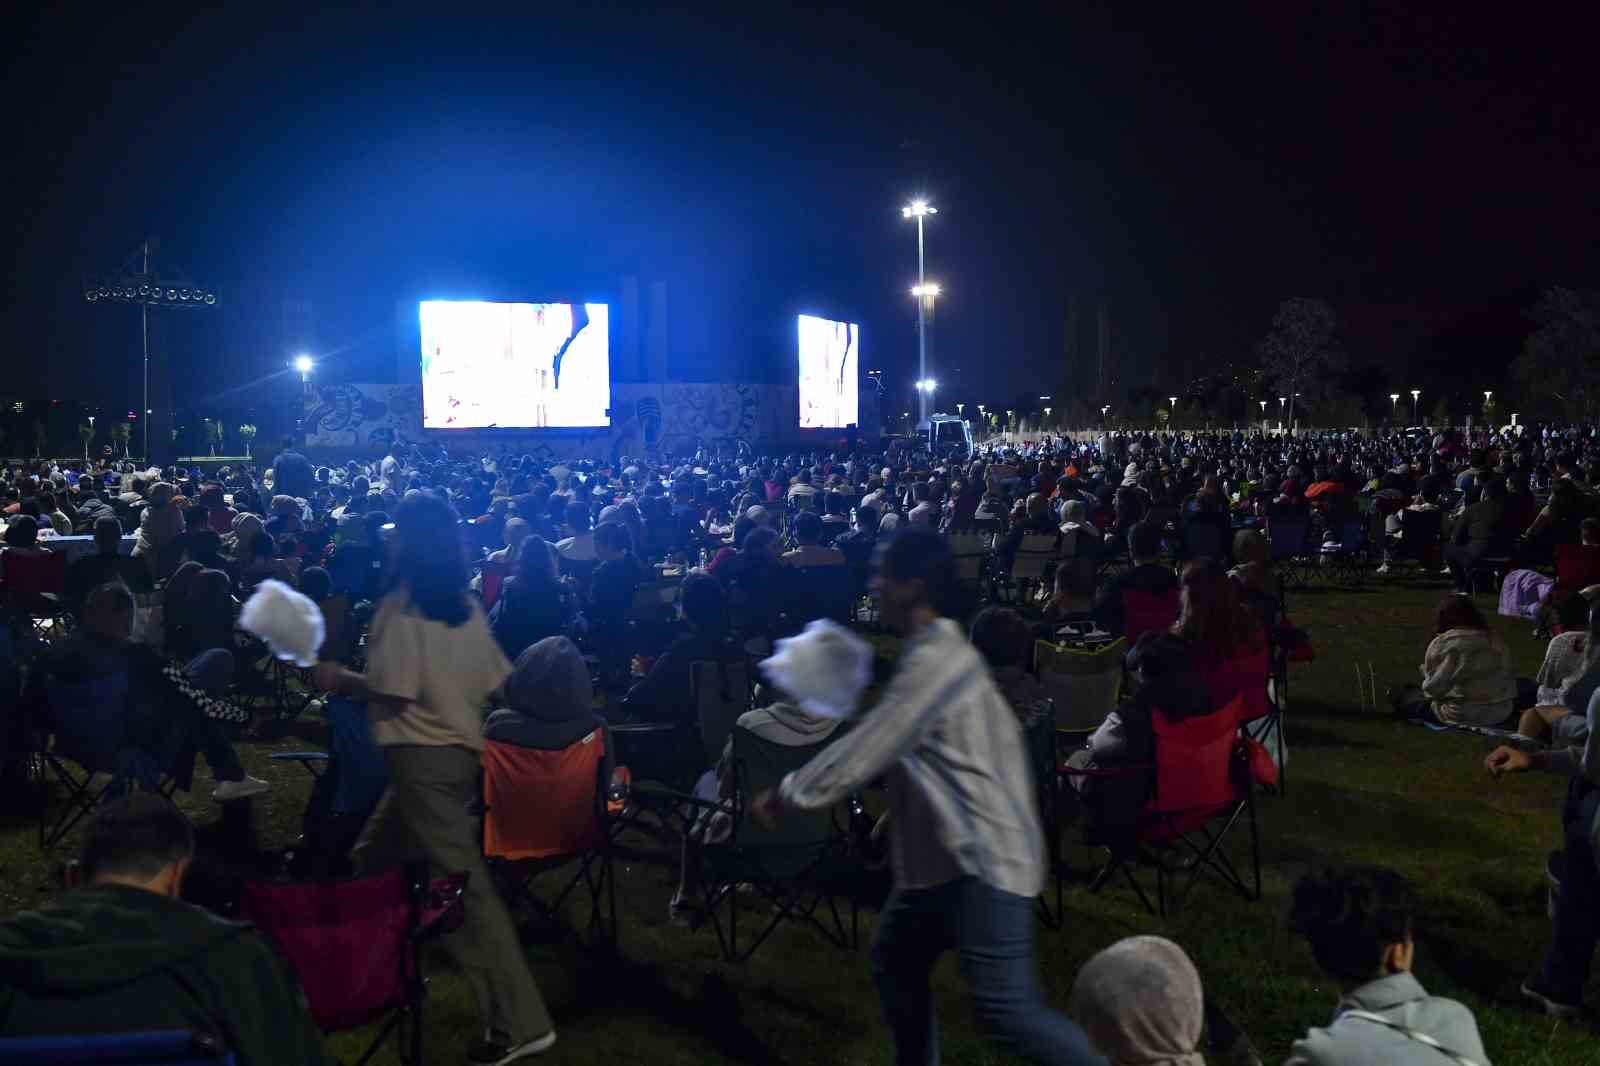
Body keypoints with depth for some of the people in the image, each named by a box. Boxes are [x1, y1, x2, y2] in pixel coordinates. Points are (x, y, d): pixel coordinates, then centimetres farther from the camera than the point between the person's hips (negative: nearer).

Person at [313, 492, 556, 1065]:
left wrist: (341, 680, -4)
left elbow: (394, 692, -20)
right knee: (371, 863, 24)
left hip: (423, 756, -9)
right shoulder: (467, 606, 9)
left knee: (463, 887, -9)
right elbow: (496, 682, 10)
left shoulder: (400, 607, -13)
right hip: (461, 748, 9)